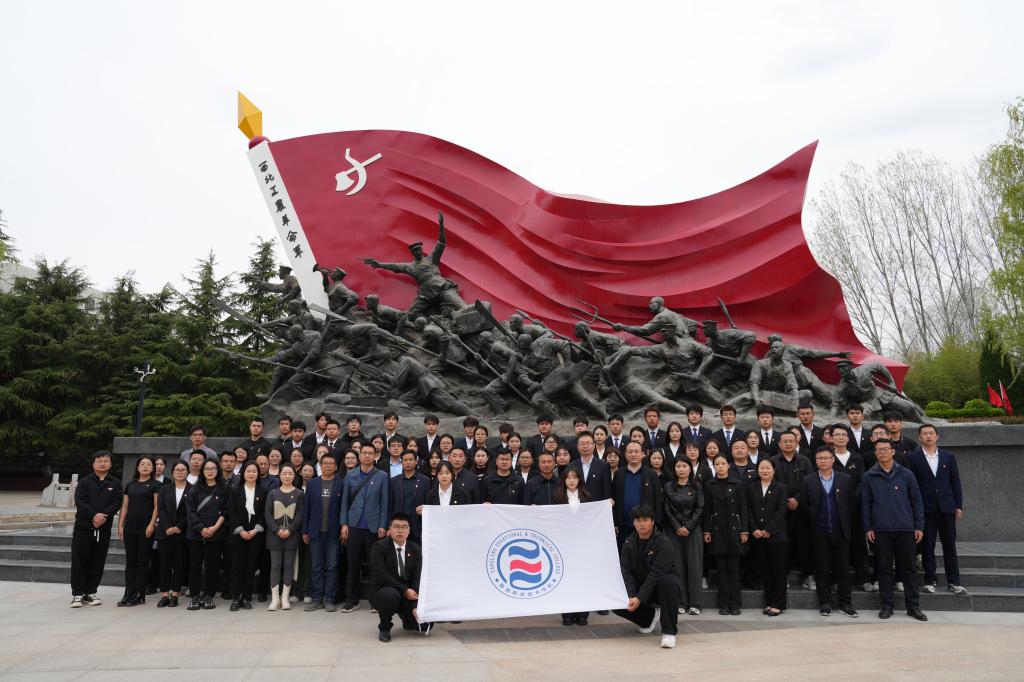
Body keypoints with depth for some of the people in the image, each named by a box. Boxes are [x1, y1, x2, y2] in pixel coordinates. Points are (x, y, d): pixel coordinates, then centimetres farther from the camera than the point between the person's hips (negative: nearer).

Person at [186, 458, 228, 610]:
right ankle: (195, 597, 10)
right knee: (195, 565, 1)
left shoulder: (223, 490, 7)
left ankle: (208, 596, 10)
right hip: (196, 533, 1)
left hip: (216, 534, -1)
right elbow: (191, 511, 2)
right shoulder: (195, 490, 9)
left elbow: (225, 511, 2)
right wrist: (201, 528, -9)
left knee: (213, 565, 1)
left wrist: (215, 527, -11)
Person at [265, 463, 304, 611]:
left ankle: (285, 598, 8)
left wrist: (289, 530, -13)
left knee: (288, 565, 2)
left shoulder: (299, 494, 4)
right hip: (274, 534, 1)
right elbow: (267, 513, 1)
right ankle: (275, 599, 3)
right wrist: (277, 530, -11)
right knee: (275, 565, 0)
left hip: (292, 534, -1)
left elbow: (300, 514, -2)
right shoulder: (272, 493, 8)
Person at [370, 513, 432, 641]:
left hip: (409, 593, 4)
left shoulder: (415, 549, 0)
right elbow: (381, 575, -20)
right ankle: (384, 627, -7)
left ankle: (407, 620, 25)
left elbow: (417, 578, -6)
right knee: (391, 595, -38)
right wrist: (404, 590, -23)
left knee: (425, 624, -12)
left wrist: (415, 606, -18)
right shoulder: (379, 547, -11)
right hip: (383, 591, -4)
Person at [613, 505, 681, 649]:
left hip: (659, 587, -5)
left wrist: (639, 598, -30)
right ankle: (650, 616, 13)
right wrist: (631, 596, -25)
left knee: (667, 581, -37)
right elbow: (626, 572, -8)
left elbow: (657, 573, -25)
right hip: (639, 587, 5)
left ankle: (669, 631, -24)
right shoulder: (629, 544, -2)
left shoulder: (663, 542, -17)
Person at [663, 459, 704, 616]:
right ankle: (680, 603, 6)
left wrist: (689, 527, -9)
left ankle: (695, 603, 4)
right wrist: (677, 528, -7)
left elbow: (700, 508, 0)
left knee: (694, 565, -2)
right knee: (677, 565, 0)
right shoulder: (668, 487, 7)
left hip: (693, 530, 0)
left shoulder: (696, 486, 6)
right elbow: (667, 510, 3)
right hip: (674, 531, 1)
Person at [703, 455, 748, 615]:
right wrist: (706, 531, -1)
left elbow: (743, 509, 2)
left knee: (734, 568, 2)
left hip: (734, 530, -1)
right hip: (717, 531, 1)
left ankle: (734, 604, 8)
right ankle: (723, 604, 9)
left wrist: (744, 530, -4)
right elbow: (706, 510, 5)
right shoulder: (709, 486, 5)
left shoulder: (737, 485, 3)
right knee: (721, 569, 4)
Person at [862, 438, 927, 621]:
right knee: (884, 568, 4)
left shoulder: (906, 474, 5)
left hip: (905, 529, 0)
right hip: (880, 530, 0)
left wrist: (919, 526, 2)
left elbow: (916, 501, 7)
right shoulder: (869, 477, 3)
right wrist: (868, 528, 0)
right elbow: (865, 504, 5)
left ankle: (913, 606, 15)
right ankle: (886, 605, 12)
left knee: (908, 567, 6)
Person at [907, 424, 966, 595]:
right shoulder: (913, 458, -1)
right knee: (928, 546, 4)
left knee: (950, 545, 6)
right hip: (926, 509, -2)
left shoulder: (948, 457, 8)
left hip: (946, 507, 2)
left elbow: (956, 482, 9)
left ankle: (954, 582, 14)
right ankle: (930, 580, 12)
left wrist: (959, 506, 4)